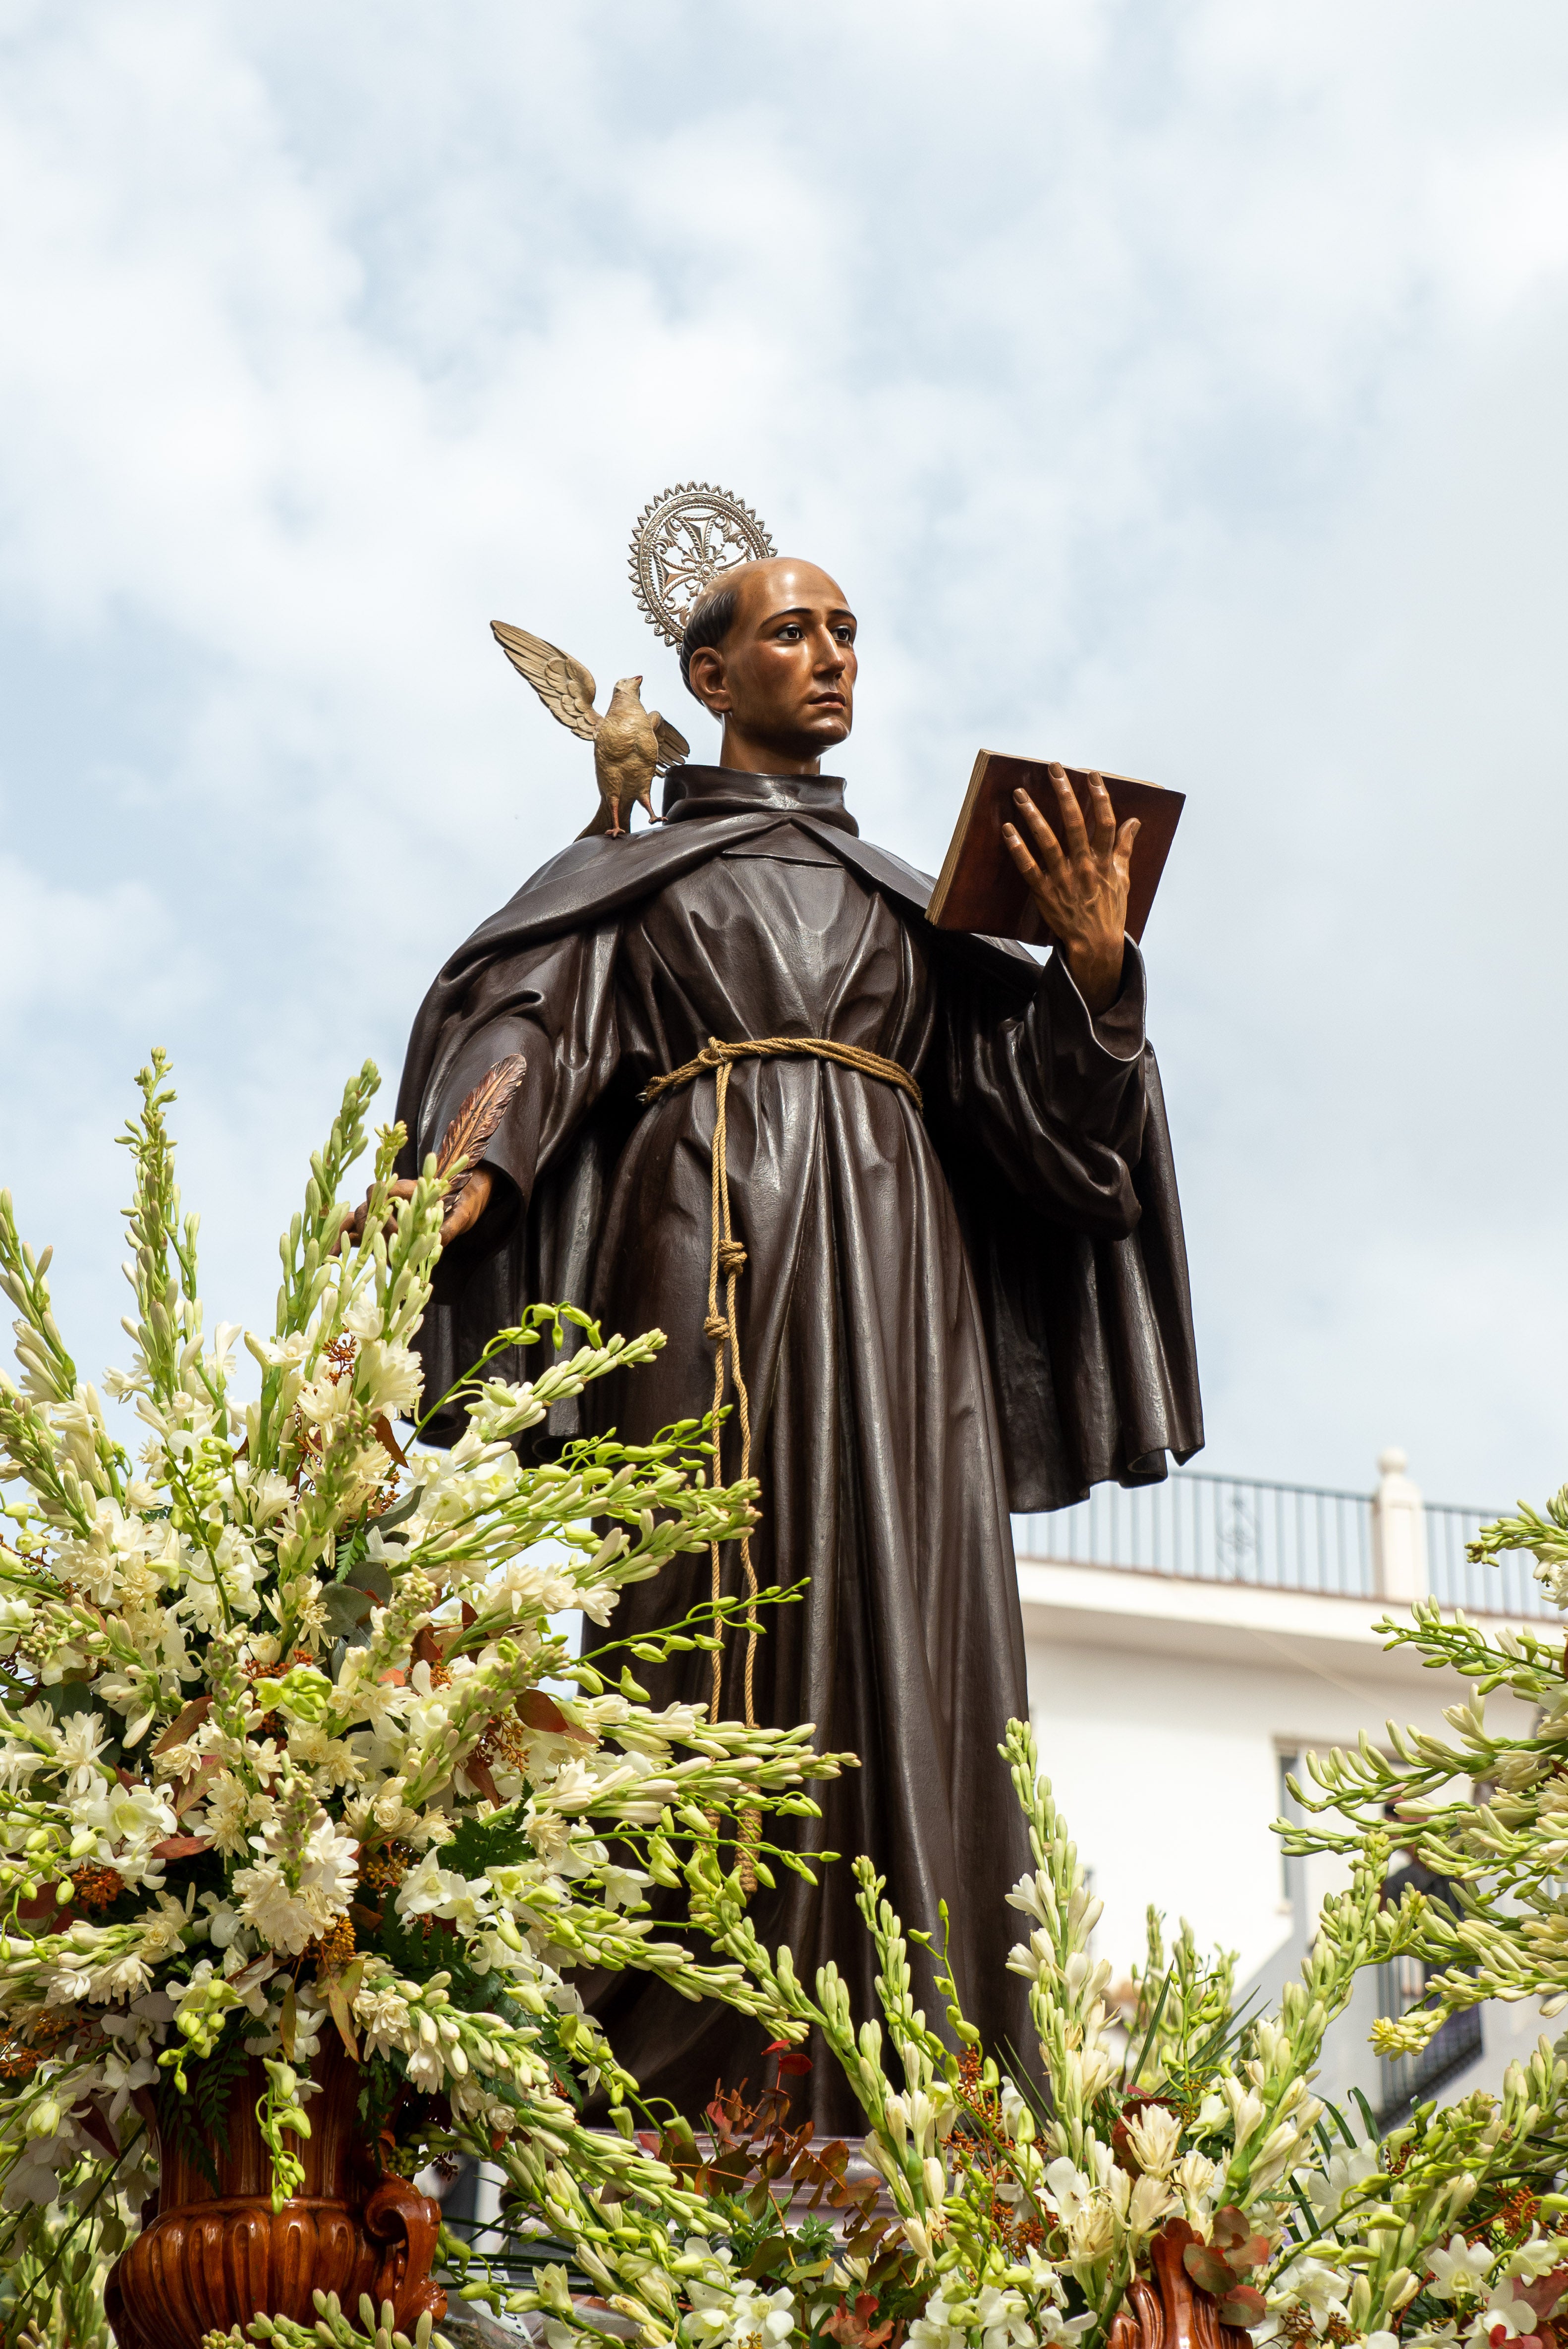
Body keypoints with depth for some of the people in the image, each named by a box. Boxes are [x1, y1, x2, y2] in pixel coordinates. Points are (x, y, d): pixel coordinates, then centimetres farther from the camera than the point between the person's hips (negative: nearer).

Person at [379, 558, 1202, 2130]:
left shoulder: (902, 899, 30)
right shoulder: (640, 873, 19)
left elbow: (1021, 1088, 18)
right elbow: (524, 1023, 0)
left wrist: (1095, 964, -1)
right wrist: (461, 1181, -20)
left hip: (894, 1282, 4)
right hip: (717, 1245, -4)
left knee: (908, 1635, -8)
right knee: (740, 1609, -16)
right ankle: (706, 2100, -19)